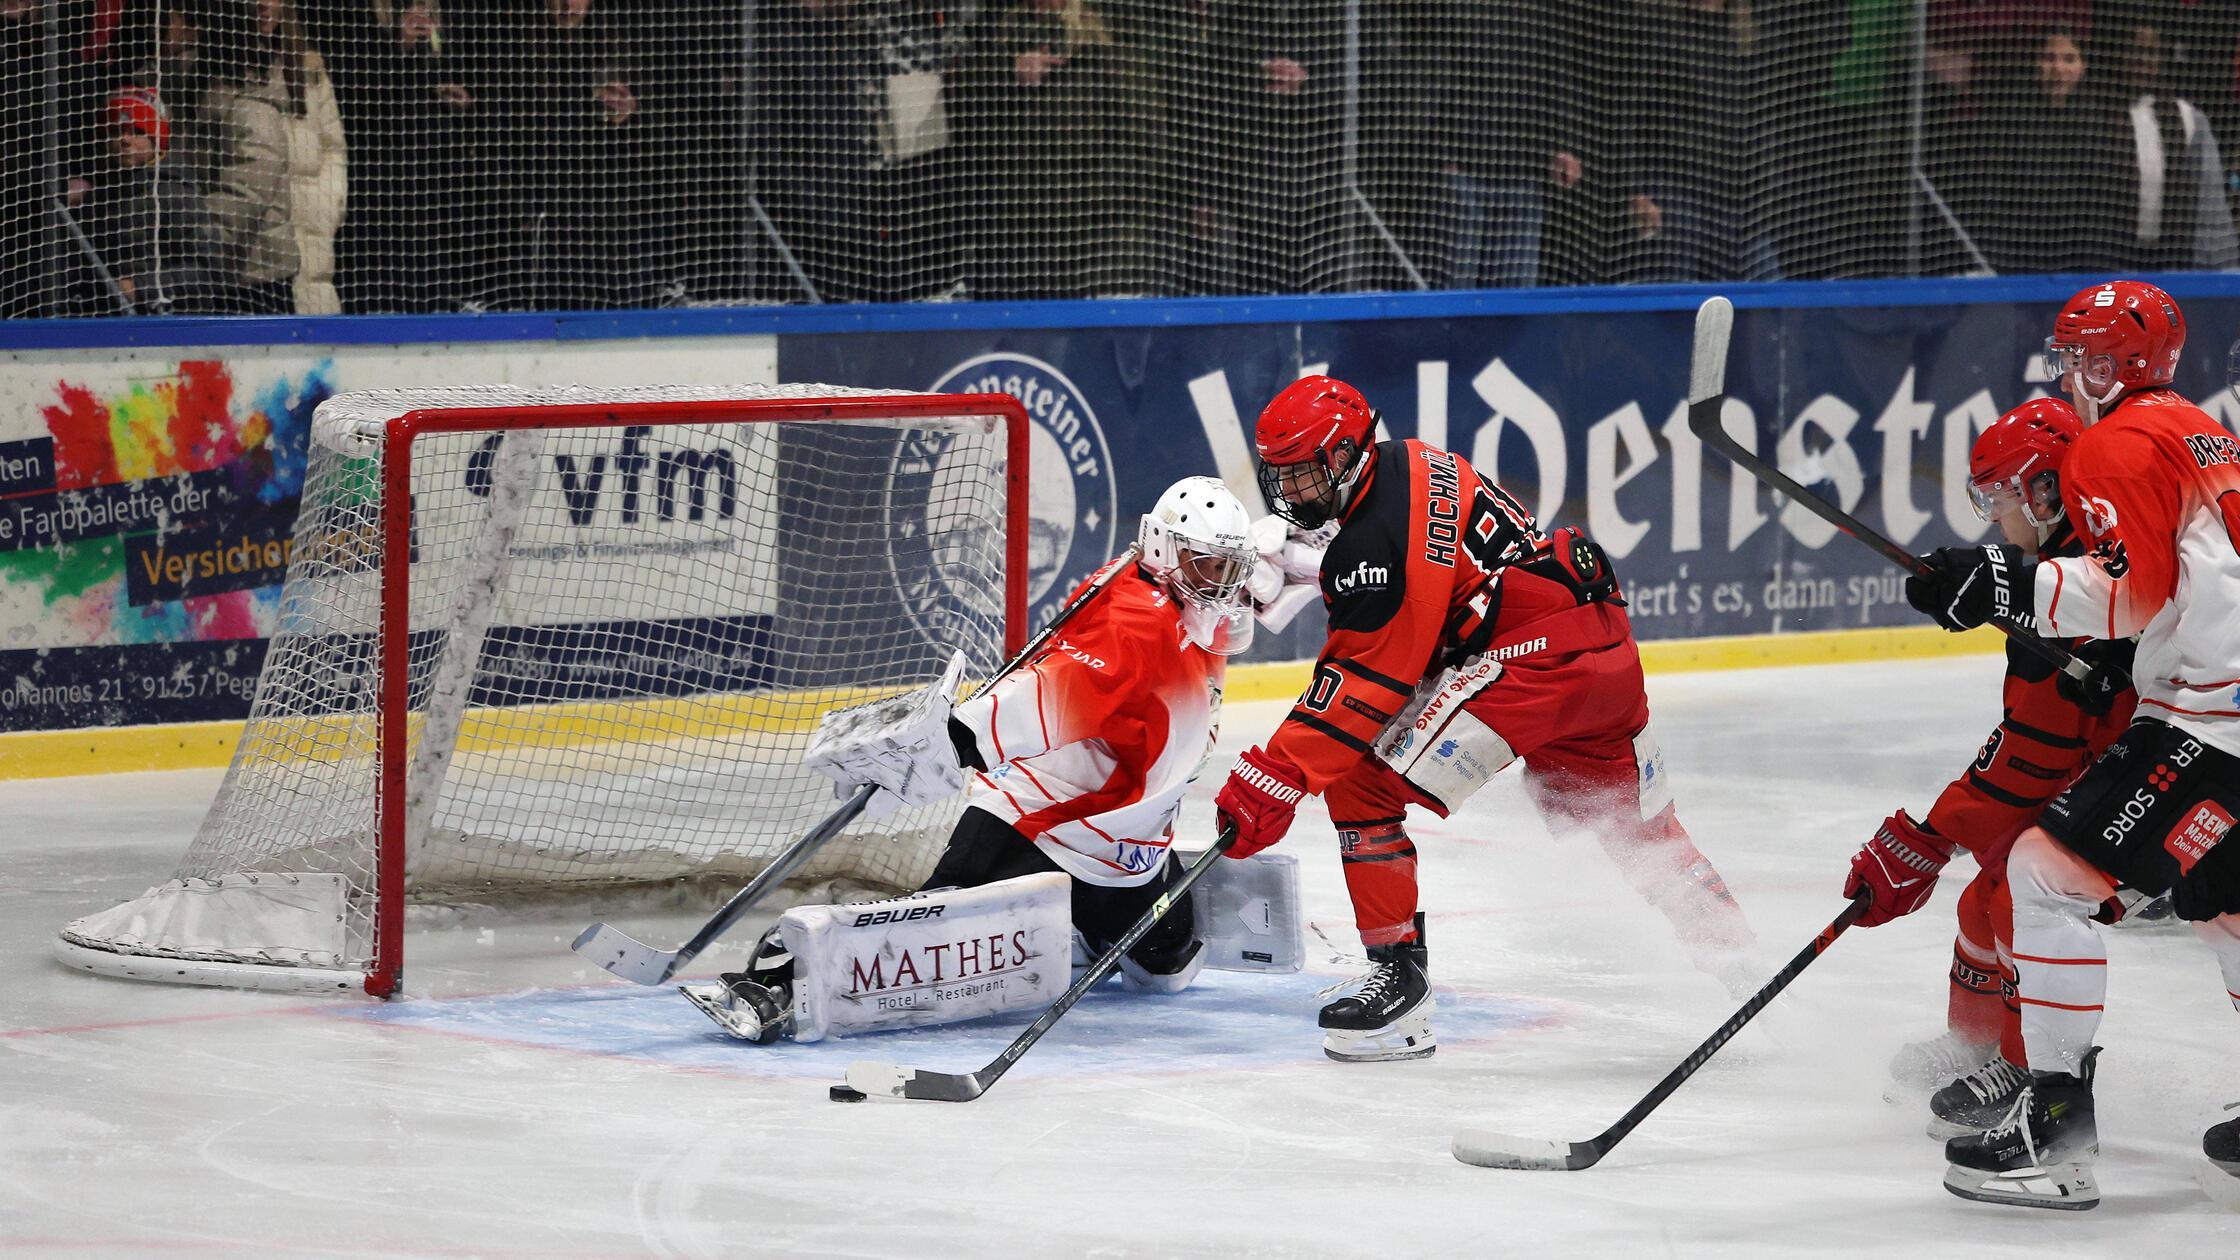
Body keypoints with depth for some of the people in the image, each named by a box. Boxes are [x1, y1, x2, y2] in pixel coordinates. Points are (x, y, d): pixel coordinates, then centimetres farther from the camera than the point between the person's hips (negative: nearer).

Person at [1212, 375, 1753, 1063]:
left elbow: (1363, 685, -16)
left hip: (1531, 655, -10)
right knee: (1636, 823, 29)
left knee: (1361, 782, -8)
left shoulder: (1376, 541, -14)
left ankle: (1398, 982, -7)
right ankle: (1739, 959, 43)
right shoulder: (1411, 463, 14)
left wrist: (1275, 775, -17)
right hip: (1604, 639, 10)